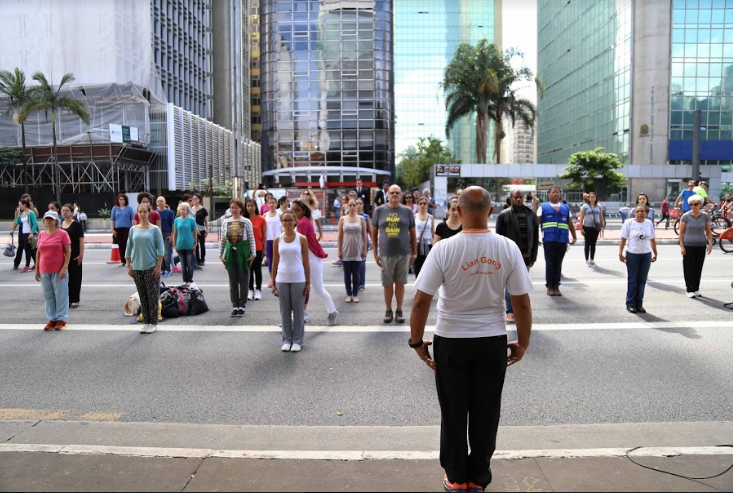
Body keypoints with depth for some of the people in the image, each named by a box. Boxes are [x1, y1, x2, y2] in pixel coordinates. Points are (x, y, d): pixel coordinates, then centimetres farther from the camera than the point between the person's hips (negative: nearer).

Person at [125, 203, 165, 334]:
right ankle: (145, 322, 17)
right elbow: (129, 248, 10)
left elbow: (161, 249, -5)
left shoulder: (154, 229, -2)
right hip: (137, 267, 4)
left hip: (151, 267, -3)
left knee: (152, 295, 0)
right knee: (142, 296, 8)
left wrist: (158, 266, -10)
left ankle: (153, 323, 9)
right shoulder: (133, 229, 7)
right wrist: (128, 266, 5)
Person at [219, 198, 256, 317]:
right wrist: (221, 254, 7)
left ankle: (242, 305, 11)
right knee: (233, 280, 7)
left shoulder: (246, 222, -1)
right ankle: (235, 305, 14)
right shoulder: (226, 222, 7)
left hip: (243, 251, -3)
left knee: (243, 280, 2)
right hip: (230, 251, 3)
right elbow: (222, 240, 11)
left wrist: (253, 254, -7)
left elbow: (251, 239, -1)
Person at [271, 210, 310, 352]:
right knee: (285, 311, 8)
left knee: (298, 311, 5)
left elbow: (306, 262, -1)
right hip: (282, 280, 2)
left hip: (298, 280, -2)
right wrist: (273, 283, 4)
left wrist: (308, 283, -3)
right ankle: (286, 340, 19)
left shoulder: (302, 239, -2)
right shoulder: (278, 240, 3)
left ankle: (297, 340, 15)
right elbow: (275, 262, 7)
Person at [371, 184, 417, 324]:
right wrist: (375, 253, 3)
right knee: (387, 284, 7)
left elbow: (413, 234, 7)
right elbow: (374, 232, 7)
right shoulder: (379, 210, 2)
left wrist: (414, 253, 5)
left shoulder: (407, 211, 3)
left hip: (404, 253, 0)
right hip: (386, 253, 0)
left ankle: (399, 311, 19)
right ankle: (388, 311, 21)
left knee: (400, 283, 7)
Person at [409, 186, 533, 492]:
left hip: (451, 341, -2)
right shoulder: (508, 248, -8)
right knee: (486, 412, 15)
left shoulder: (444, 249, -15)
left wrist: (417, 341, -1)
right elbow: (522, 302, -5)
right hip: (493, 341, 2)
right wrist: (523, 342, 9)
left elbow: (421, 301, -14)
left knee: (453, 413, 14)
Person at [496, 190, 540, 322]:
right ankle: (510, 311, 12)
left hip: (526, 257, 3)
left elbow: (535, 237, 8)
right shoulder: (504, 215, -3)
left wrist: (533, 256, 4)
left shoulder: (531, 215, 7)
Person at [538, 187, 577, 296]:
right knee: (550, 263, 0)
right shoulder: (543, 207, 7)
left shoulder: (566, 208, 16)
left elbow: (570, 224, 18)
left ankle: (556, 286, 14)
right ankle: (550, 287, 8)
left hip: (562, 240, 3)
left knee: (558, 264, 7)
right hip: (549, 240, -3)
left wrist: (574, 237, 14)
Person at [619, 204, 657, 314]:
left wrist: (655, 253, 14)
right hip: (632, 254, -3)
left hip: (646, 255, 3)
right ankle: (630, 303, 11)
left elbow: (652, 240, 12)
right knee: (632, 280, 3)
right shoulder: (629, 223, -5)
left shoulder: (649, 223, 5)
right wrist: (620, 253, -11)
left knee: (642, 280, 7)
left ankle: (639, 304, 16)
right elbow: (623, 239, -6)